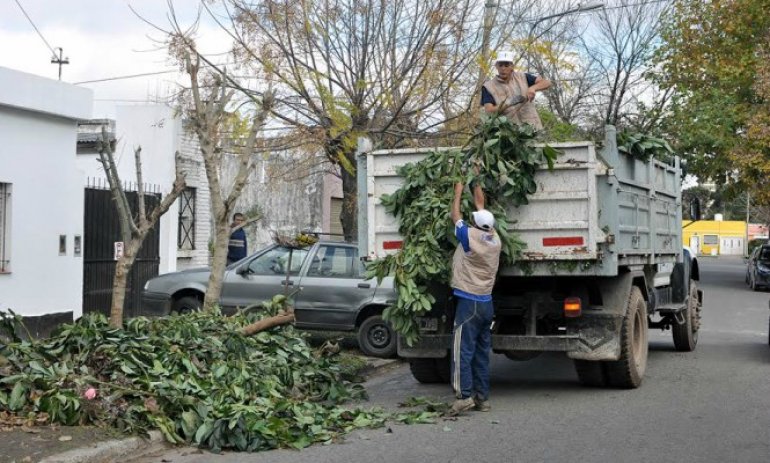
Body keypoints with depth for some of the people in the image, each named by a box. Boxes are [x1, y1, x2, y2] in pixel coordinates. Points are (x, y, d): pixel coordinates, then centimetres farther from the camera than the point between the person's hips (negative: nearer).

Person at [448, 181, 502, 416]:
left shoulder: (470, 236, -12)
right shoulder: (495, 239, 5)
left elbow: (455, 217, 6)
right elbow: (481, 205, 17)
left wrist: (458, 192, 19)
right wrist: (476, 182, 26)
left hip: (469, 302, -7)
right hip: (487, 302, 7)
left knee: (463, 351, -9)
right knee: (482, 353, 10)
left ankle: (464, 395, -16)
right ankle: (482, 397, 12)